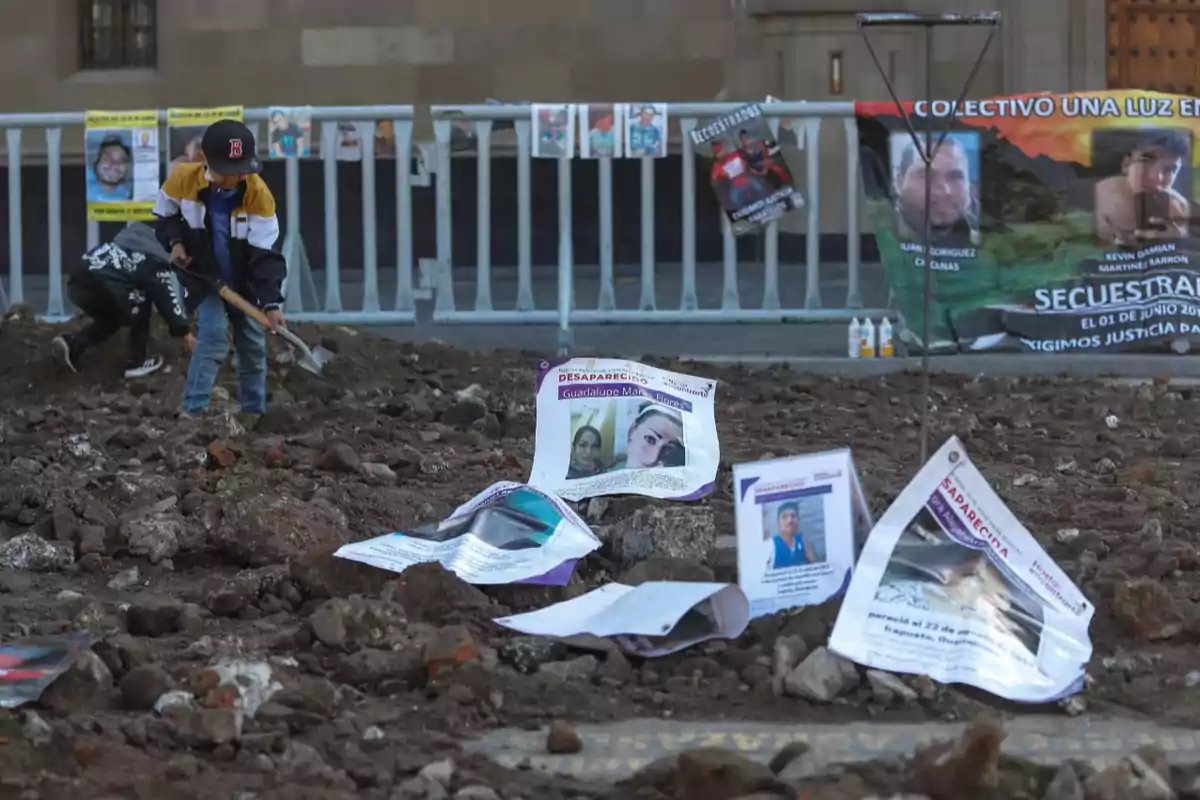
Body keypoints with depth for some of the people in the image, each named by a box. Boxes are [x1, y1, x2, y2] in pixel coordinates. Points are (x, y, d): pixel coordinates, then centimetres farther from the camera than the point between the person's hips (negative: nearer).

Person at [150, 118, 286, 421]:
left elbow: (265, 254, -26)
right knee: (213, 337, -20)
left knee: (253, 346, 9)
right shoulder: (183, 179, -23)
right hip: (204, 277, -2)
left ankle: (254, 413, 26)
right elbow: (164, 215, 0)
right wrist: (175, 242, -19)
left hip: (244, 282, 2)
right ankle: (192, 409, -19)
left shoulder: (258, 194, -26)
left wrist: (271, 303, -33)